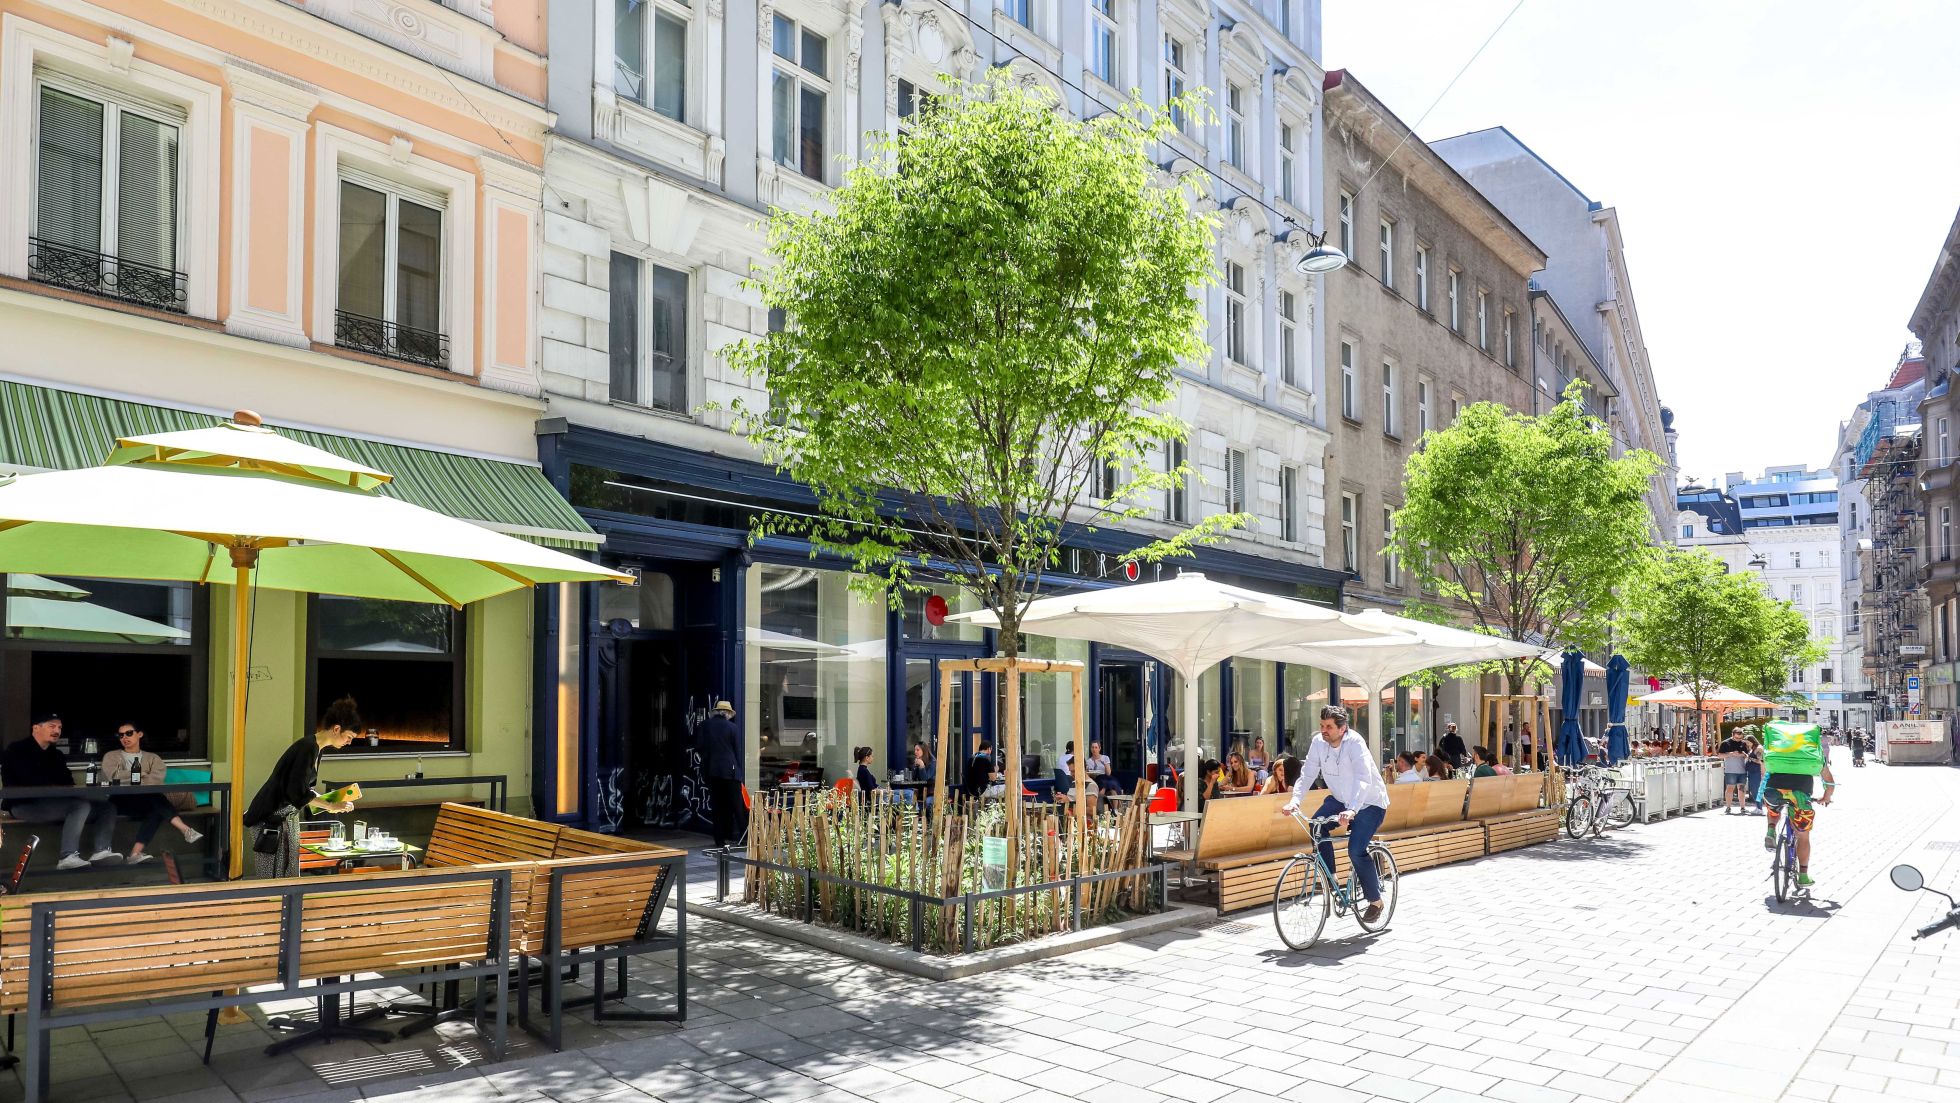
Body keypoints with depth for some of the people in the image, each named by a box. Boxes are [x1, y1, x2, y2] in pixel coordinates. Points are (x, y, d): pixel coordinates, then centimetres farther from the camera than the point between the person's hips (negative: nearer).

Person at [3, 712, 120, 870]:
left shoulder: (57, 755, 22)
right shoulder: (17, 750, 1)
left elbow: (68, 784, 12)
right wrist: (53, 788, -15)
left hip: (53, 804, 8)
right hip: (25, 805, -8)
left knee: (107, 807, -9)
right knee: (81, 805, -33)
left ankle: (101, 851, -29)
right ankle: (69, 856, -40)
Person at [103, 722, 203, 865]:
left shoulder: (152, 758, 16)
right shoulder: (111, 756, 14)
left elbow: (156, 779, -6)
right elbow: (114, 776, -8)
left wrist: (128, 778, -12)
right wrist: (142, 775, -2)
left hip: (144, 802, 2)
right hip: (119, 801, -2)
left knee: (156, 810, -34)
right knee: (155, 797, -31)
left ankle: (136, 853, -40)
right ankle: (185, 830, -39)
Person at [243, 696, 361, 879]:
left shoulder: (316, 749, 8)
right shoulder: (307, 747, -21)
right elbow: (297, 793, -24)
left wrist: (333, 803, 3)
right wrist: (332, 806, -17)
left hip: (288, 818, 9)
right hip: (270, 820, -9)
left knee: (291, 877, 8)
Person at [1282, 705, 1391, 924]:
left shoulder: (1355, 744, -27)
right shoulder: (1318, 743, -11)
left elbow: (1363, 780, -39)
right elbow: (1307, 775, -12)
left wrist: (1352, 810, -54)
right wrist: (1294, 801, -29)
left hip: (1369, 802, -5)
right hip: (1340, 798, 5)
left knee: (1356, 851, -19)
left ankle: (1375, 901, 3)